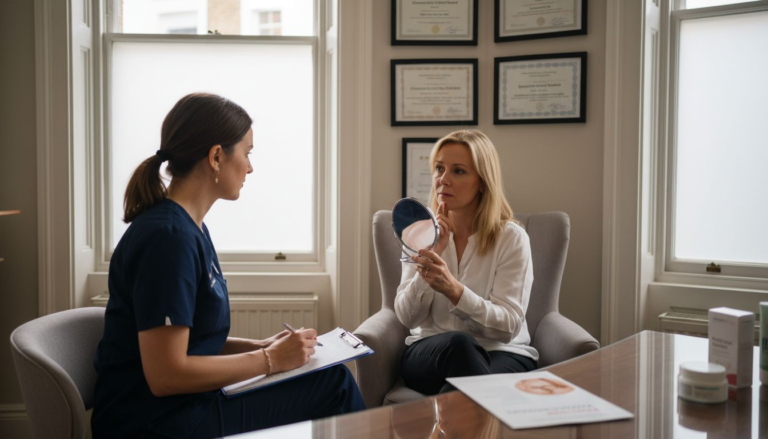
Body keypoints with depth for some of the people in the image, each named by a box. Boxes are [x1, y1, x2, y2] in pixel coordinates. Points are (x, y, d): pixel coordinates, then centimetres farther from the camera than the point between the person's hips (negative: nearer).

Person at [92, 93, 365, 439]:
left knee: (332, 377, 5)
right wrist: (269, 360, -15)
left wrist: (261, 346, 2)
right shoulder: (168, 236, -21)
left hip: (182, 403, 9)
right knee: (333, 383, -8)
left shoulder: (188, 226, 9)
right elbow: (166, 375, -24)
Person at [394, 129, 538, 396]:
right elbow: (407, 317, -3)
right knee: (458, 343, -35)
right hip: (430, 351, 2)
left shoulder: (512, 238, -5)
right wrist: (430, 257, -18)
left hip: (502, 351, -1)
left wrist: (453, 289, -29)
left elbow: (508, 326, -12)